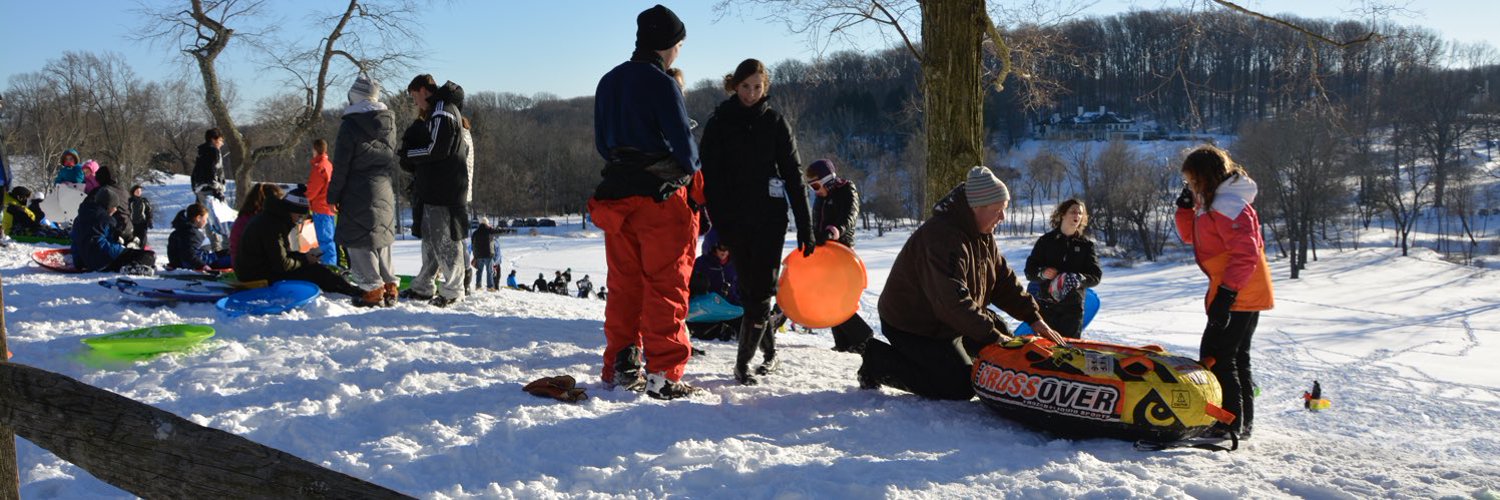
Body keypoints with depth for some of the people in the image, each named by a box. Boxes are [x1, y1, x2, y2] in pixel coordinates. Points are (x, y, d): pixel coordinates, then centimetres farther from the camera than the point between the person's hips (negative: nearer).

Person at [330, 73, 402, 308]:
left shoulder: (350, 123, -10)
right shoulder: (389, 122, 8)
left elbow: (340, 165, -9)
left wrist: (333, 196, -3)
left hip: (358, 192, -7)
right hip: (385, 191, 7)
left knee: (359, 240, -1)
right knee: (381, 239, 15)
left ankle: (373, 290, -3)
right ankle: (391, 286, 15)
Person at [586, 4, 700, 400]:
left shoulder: (608, 82, 12)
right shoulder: (661, 83, -11)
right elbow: (683, 141, -11)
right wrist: (689, 172, 8)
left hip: (616, 194, 7)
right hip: (661, 196, -7)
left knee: (624, 285, 13)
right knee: (666, 287, -2)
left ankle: (621, 367, 17)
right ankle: (663, 374, -2)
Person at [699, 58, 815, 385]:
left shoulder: (775, 122, 4)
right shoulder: (719, 123, 4)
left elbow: (793, 175, 2)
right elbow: (710, 176, 0)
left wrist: (804, 227, -3)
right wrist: (717, 221, -11)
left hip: (770, 217, -1)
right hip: (735, 219, 1)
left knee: (761, 289, -8)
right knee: (749, 289, 6)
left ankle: (744, 362, -4)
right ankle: (769, 354, 22)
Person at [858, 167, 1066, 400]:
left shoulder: (983, 236, 3)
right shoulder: (942, 237, -30)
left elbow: (1004, 280, 7)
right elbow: (953, 301, -36)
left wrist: (1033, 318, -3)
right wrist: (991, 336, -32)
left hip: (948, 321, 10)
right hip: (910, 327, -10)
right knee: (960, 388, -14)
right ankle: (878, 360, -3)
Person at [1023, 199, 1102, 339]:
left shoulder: (1086, 244, 8)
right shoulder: (1046, 241, 6)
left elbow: (1096, 275, 1)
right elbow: (1029, 271, 6)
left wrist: (1079, 279, -19)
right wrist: (1042, 273, -16)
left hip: (1073, 306, 1)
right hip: (1046, 305, 0)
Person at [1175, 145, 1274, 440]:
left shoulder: (1228, 205, -19)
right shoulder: (1211, 203, 13)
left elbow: (1246, 254, -24)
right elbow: (1190, 236, 24)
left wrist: (1226, 292, -27)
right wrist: (1185, 207, 9)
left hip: (1237, 296, -11)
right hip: (1247, 296, 11)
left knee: (1215, 355, -8)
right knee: (1236, 357, 16)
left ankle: (1230, 421, -5)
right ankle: (1243, 422, 25)